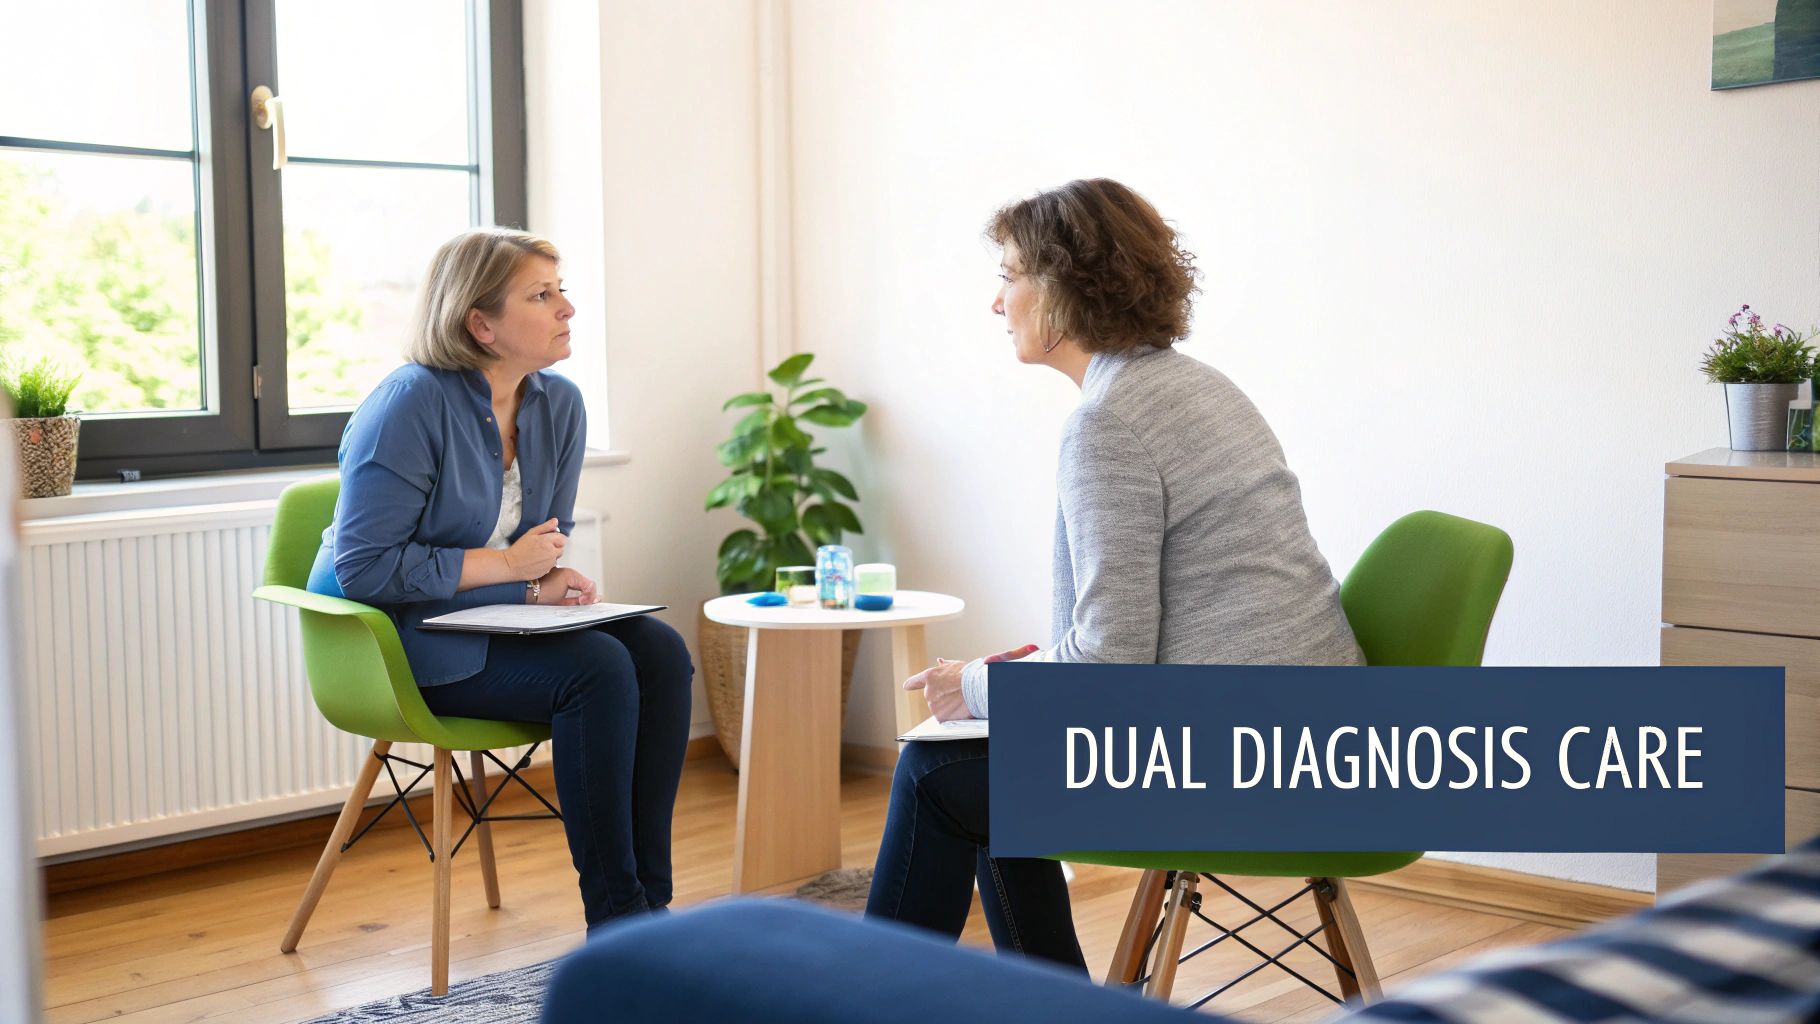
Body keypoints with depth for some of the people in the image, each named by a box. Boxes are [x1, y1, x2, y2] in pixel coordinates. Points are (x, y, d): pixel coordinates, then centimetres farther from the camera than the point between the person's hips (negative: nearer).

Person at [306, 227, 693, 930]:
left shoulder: (559, 404, 5)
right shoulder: (410, 406, -17)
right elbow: (365, 567, -20)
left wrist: (548, 582, -10)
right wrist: (507, 566, -17)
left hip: (498, 619, 7)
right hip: (400, 637, -7)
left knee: (660, 652, -17)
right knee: (598, 669, -28)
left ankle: (649, 901, -15)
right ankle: (612, 918, -20)